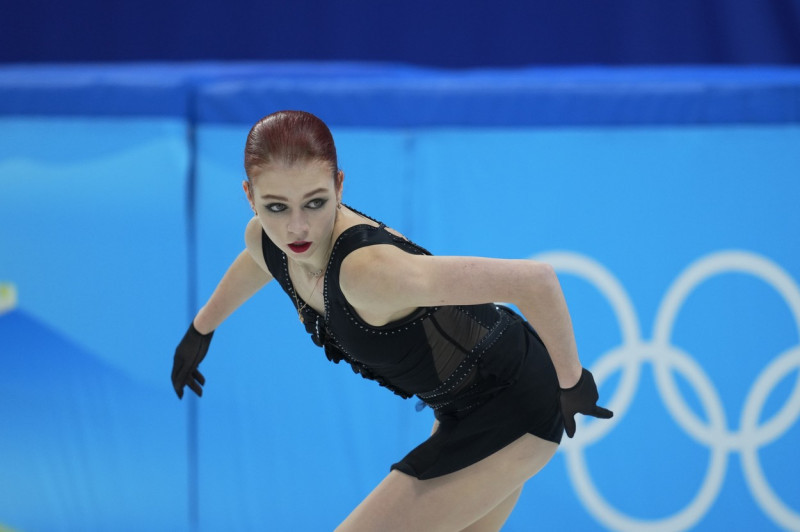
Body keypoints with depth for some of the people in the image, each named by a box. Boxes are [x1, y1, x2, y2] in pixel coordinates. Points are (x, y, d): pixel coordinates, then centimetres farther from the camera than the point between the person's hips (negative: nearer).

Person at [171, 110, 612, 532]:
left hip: (512, 410, -8)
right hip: (459, 410, 8)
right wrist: (201, 329, 33)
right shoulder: (264, 240, -12)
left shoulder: (370, 269, -37)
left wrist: (570, 383, -21)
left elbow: (535, 281, -35)